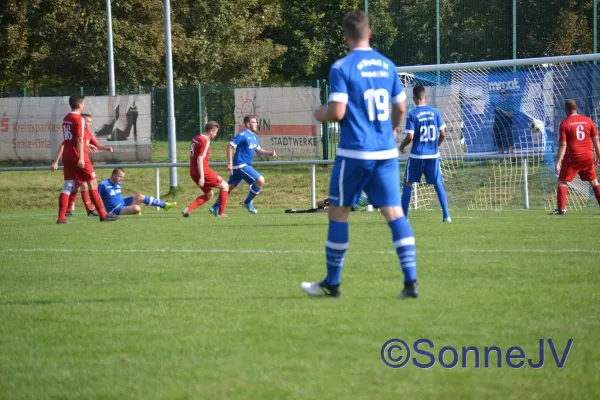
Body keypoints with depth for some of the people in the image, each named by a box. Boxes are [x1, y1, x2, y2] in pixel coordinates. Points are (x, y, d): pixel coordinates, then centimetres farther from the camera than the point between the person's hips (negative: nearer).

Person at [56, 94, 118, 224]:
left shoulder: (66, 118, 14)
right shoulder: (79, 119, -12)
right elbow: (79, 139, -20)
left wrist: (86, 146, 39)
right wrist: (81, 158, -24)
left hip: (67, 157, 8)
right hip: (78, 157, -8)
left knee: (68, 186, 5)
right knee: (93, 184, 1)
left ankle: (61, 218, -4)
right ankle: (103, 215, 4)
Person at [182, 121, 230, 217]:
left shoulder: (195, 138, 11)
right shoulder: (205, 142, -17)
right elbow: (200, 159, -24)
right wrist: (202, 177, -26)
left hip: (193, 172, 9)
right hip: (203, 172, -9)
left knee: (209, 194, 19)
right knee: (225, 186, 5)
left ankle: (188, 209, 4)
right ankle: (221, 213, 3)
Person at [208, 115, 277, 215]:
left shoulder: (254, 136, 14)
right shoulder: (243, 135, -14)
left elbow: (258, 150, 23)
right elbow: (230, 146, -16)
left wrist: (269, 153, 5)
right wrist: (230, 163, -20)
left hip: (245, 165, 9)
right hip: (240, 165, -9)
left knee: (229, 187, 12)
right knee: (260, 180, -12)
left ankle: (215, 208, 17)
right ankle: (248, 202, 2)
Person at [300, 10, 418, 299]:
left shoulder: (342, 67, -8)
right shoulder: (387, 66, 9)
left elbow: (337, 112, -14)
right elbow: (400, 108, 17)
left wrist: (321, 114, 7)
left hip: (355, 153, -5)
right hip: (386, 152, 5)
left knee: (338, 212, 9)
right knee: (394, 212, 0)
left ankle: (332, 283, 17)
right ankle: (410, 282, -11)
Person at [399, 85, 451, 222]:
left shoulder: (412, 114, -8)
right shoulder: (435, 112, 2)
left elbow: (410, 137, -13)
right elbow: (443, 133, 2)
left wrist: (402, 146, 6)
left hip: (417, 155, -3)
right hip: (433, 155, 3)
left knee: (408, 183, 10)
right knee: (438, 184, 9)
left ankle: (404, 216, 7)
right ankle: (446, 215, 0)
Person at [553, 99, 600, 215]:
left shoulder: (564, 123, -6)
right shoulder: (588, 120, 5)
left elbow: (563, 145, -11)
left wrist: (558, 162, -10)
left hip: (573, 157, -4)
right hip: (588, 157, 4)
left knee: (561, 182, 7)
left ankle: (561, 209, -3)